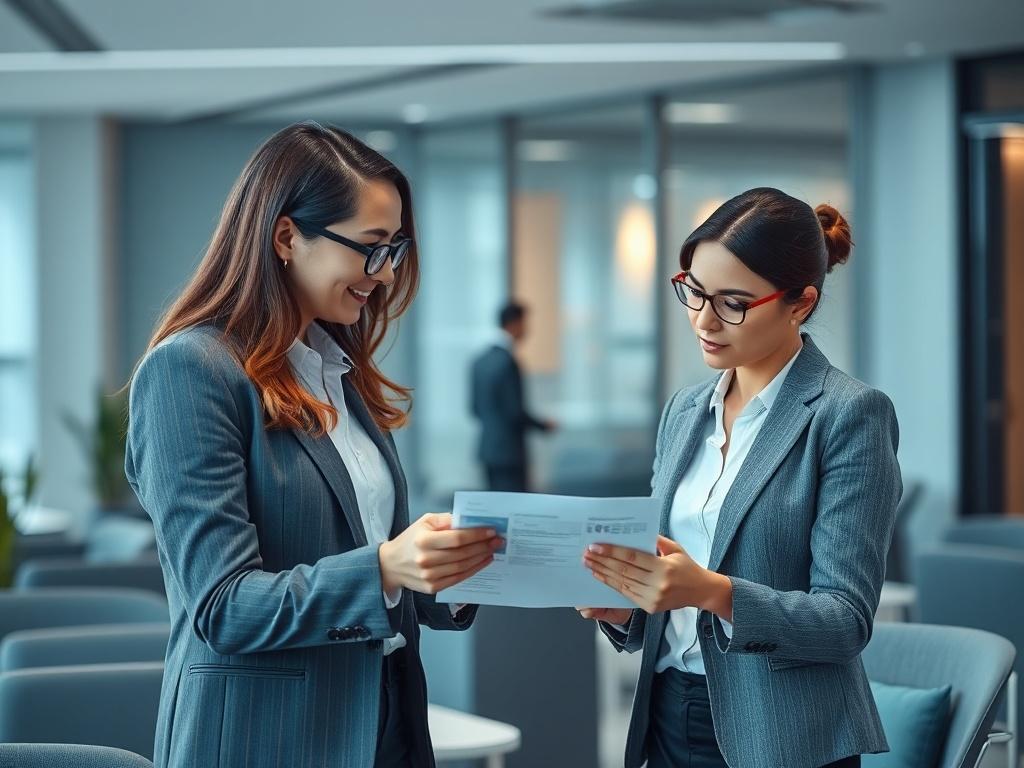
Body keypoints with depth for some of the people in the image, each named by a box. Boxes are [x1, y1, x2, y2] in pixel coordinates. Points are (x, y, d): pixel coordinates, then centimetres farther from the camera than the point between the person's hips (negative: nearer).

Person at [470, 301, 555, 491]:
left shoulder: (481, 360, 10)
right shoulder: (507, 362, -17)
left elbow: (476, 408, 14)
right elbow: (516, 411, -18)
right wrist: (544, 425, -3)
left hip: (487, 449, 9)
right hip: (509, 451, -9)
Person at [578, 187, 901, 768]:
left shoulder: (850, 414, -10)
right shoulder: (685, 410, 9)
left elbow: (846, 618, -15)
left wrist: (713, 592, -28)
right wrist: (620, 605, -6)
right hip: (669, 720, 6)